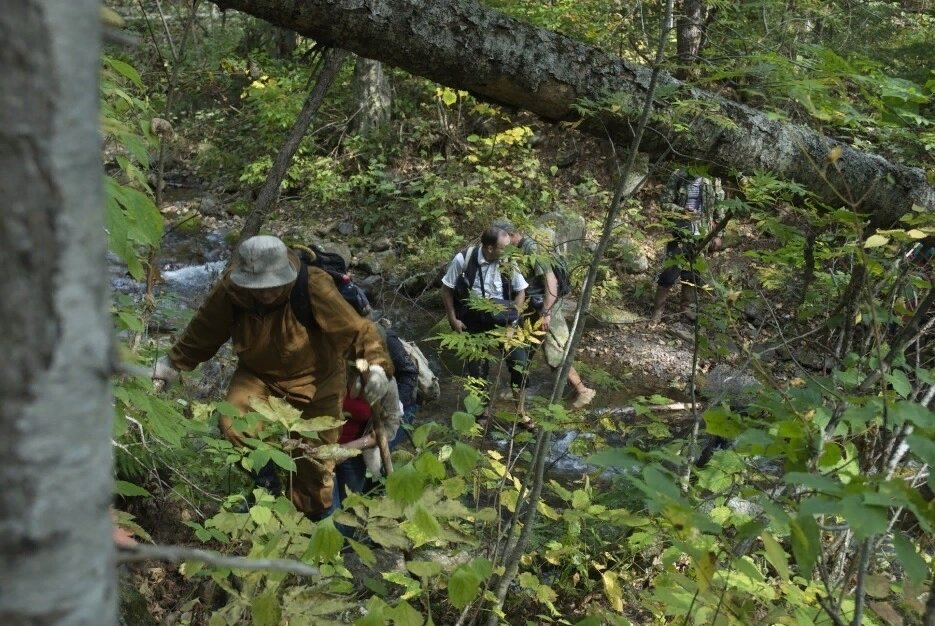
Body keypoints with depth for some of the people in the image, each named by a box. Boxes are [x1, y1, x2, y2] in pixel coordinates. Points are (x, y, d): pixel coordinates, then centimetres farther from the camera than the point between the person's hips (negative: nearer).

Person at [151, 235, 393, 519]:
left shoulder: (314, 287, -32)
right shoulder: (228, 292, -21)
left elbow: (357, 330, -27)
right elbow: (202, 333, -2)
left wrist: (376, 364, -41)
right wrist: (173, 363, 5)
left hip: (315, 379, -2)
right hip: (258, 375, 2)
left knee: (315, 460, 7)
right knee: (232, 425, -24)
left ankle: (312, 520, 33)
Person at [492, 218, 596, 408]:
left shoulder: (531, 249, -22)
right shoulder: (520, 248, 6)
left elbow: (550, 279, -27)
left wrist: (546, 313, -28)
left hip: (547, 310, -9)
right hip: (534, 309, 9)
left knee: (555, 357, -4)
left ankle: (583, 391, 8)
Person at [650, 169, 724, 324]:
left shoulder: (712, 179, -3)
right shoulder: (678, 177, -10)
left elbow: (720, 207, 5)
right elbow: (664, 201, -6)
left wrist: (718, 234, 4)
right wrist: (682, 211, -23)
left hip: (702, 233, 3)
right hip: (680, 231, -3)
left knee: (694, 272, 10)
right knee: (671, 272, -7)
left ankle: (686, 307, 29)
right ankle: (657, 311, 5)